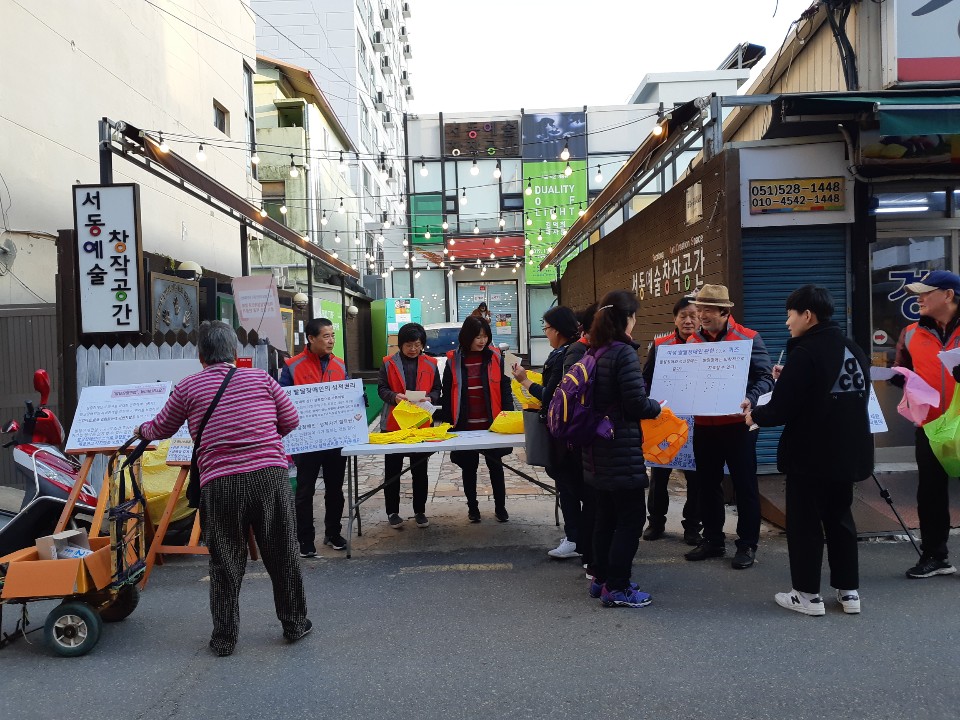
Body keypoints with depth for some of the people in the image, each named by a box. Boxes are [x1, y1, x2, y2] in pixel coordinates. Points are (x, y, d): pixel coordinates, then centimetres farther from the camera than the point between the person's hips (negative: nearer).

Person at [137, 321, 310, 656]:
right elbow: (290, 420, 13)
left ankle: (224, 638, 23)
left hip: (220, 484, -1)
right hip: (271, 476, 1)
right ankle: (294, 623, 26)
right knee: (282, 554, 13)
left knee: (225, 563, 13)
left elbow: (161, 429, 18)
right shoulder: (261, 378, 8)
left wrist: (142, 430, 40)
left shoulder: (188, 387, 5)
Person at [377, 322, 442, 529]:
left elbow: (437, 390, 6)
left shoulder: (430, 364, 5)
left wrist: (430, 398, -16)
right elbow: (381, 388, -2)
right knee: (392, 470, 6)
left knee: (420, 470, 10)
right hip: (393, 424, -1)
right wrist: (394, 397, -21)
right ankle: (392, 512, 18)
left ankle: (420, 511, 22)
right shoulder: (389, 363, 0)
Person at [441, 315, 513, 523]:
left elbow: (504, 388, 0)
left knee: (495, 466, 11)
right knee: (469, 467, 13)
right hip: (465, 425, 0)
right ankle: (472, 507, 28)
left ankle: (500, 507, 24)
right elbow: (447, 394, 0)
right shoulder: (453, 360, -3)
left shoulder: (495, 357, -2)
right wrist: (449, 422, -2)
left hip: (491, 423, 0)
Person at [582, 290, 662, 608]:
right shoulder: (624, 353, -17)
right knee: (631, 516, 1)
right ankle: (616, 588, 6)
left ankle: (601, 578, 25)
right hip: (622, 450, -8)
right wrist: (658, 407, 2)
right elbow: (637, 404, -18)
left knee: (606, 513, 17)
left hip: (598, 450, 8)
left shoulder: (593, 353, 8)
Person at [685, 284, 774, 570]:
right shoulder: (692, 341, 6)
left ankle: (748, 544, 14)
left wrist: (751, 400, -26)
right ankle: (712, 540, 25)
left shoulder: (748, 338, -6)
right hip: (704, 424, 5)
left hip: (737, 423, -4)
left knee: (744, 485, 3)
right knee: (707, 484, 12)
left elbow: (765, 376, -9)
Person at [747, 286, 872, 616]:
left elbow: (780, 410, -20)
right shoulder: (855, 351, 8)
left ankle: (808, 595, 11)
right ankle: (849, 591, 22)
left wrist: (754, 415, 0)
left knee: (804, 524, 5)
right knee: (840, 519, 18)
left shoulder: (805, 352, -17)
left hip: (809, 456, -7)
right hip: (848, 453, 8)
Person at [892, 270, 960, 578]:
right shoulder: (911, 334, 4)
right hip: (930, 428, 3)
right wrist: (895, 375, -9)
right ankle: (935, 556, 22)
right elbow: (902, 374, 14)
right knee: (930, 492, 9)